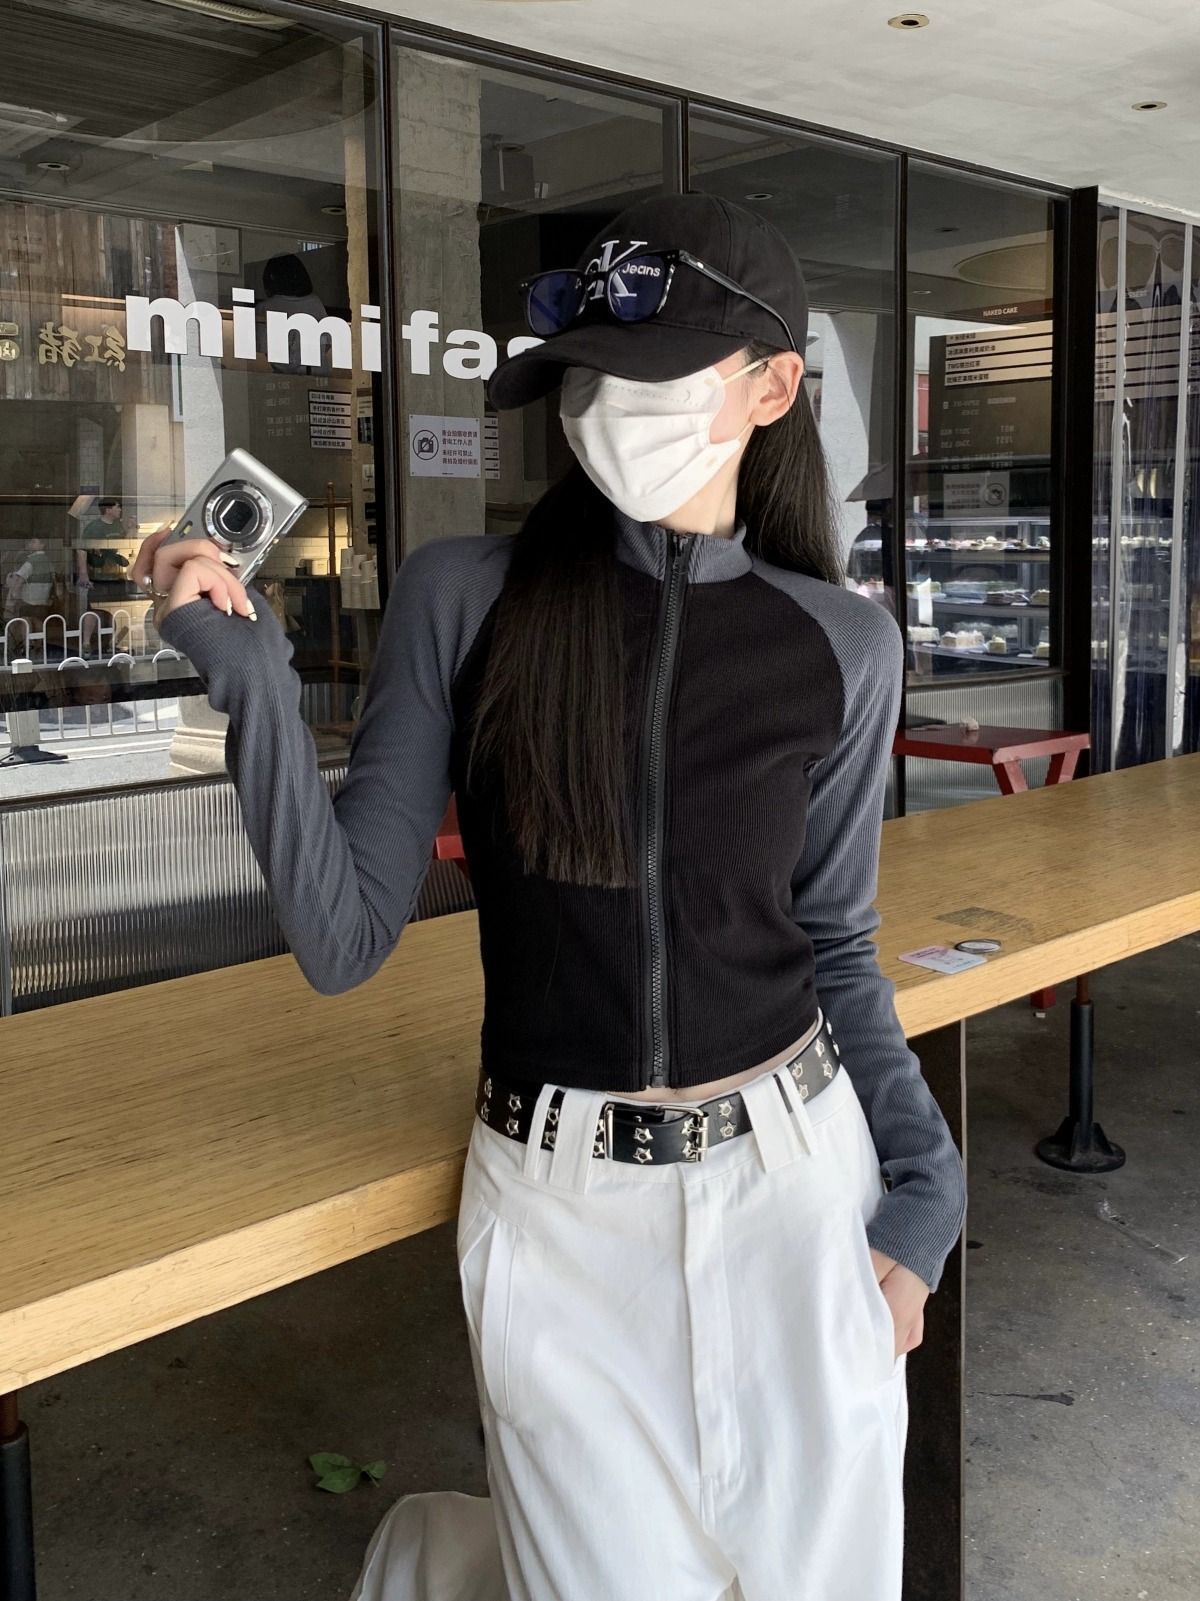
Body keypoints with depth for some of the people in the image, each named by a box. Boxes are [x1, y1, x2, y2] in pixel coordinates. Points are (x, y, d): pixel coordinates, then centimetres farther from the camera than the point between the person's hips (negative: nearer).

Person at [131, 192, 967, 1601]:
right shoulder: (463, 599, -8)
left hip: (796, 1178, 2)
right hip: (564, 1208, -2)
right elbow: (343, 941, -9)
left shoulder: (839, 644, -3)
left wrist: (921, 1181, -2)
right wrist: (251, 678, -19)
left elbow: (835, 945, 8)